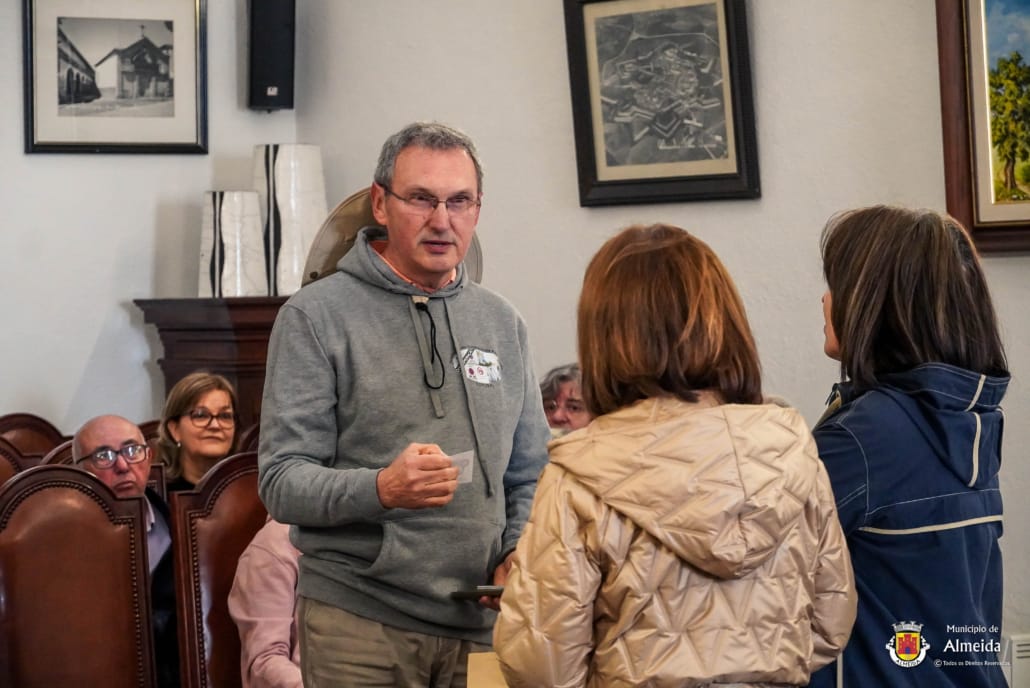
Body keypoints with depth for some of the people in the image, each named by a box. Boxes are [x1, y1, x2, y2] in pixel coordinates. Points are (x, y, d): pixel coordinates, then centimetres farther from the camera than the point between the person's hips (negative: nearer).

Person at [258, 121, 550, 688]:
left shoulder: (503, 323, 11)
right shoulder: (316, 316, -5)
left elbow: (529, 476, 17)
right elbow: (282, 482, -9)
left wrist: (518, 554, -2)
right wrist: (380, 489, -26)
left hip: (481, 621, 4)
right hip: (359, 621, -4)